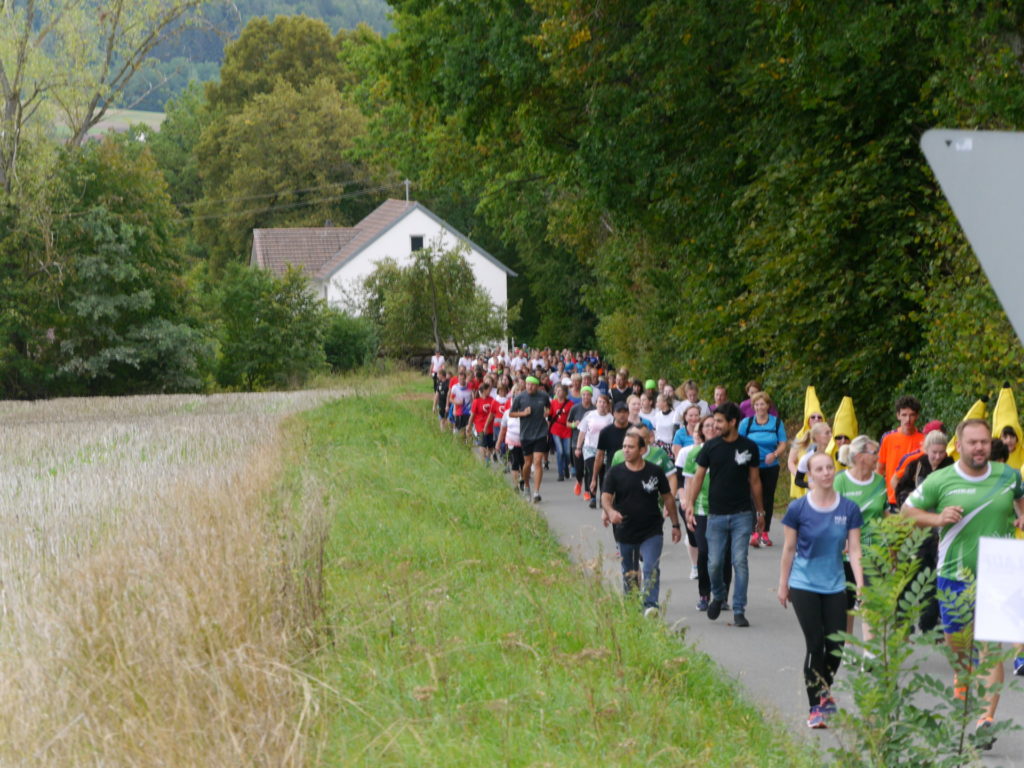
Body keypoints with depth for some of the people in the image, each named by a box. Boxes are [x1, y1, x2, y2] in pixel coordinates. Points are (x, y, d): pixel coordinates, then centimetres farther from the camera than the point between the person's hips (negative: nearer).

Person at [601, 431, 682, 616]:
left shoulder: (655, 472, -1)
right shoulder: (615, 472, -1)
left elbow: (668, 498, 9)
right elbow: (605, 497, -9)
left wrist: (675, 525, 11)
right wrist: (610, 511, -32)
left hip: (652, 532, -2)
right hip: (625, 532, 2)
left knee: (651, 568, -18)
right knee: (629, 573, 13)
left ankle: (650, 605, -21)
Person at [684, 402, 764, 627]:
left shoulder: (749, 447, 1)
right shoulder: (711, 446, 1)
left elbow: (754, 481, 9)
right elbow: (698, 476, 4)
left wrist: (760, 512, 13)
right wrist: (690, 504, -6)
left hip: (742, 514, -1)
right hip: (716, 514, 1)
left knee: (740, 562, -5)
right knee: (714, 563, 2)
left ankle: (739, 611, 2)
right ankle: (718, 596, 31)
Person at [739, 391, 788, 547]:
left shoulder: (777, 423, 3)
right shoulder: (746, 422, 1)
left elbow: (783, 445, 1)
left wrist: (774, 454, -18)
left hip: (770, 467, 2)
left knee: (768, 499, 6)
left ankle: (764, 533, 14)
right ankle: (754, 533, -9)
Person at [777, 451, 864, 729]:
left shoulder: (848, 509, -1)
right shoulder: (798, 508, -7)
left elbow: (854, 550, 0)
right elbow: (789, 549, 2)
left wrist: (860, 585, -8)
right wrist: (783, 584, 6)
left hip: (835, 586, 3)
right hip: (804, 586, -2)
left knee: (836, 644, 3)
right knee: (815, 644, -5)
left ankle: (825, 690, 32)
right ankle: (815, 708, 5)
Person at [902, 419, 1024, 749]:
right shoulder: (940, 481, -6)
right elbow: (908, 510, 2)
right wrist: (938, 518, -15)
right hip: (955, 574, 1)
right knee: (955, 641, 14)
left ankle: (987, 719, -10)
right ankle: (960, 684, 48)